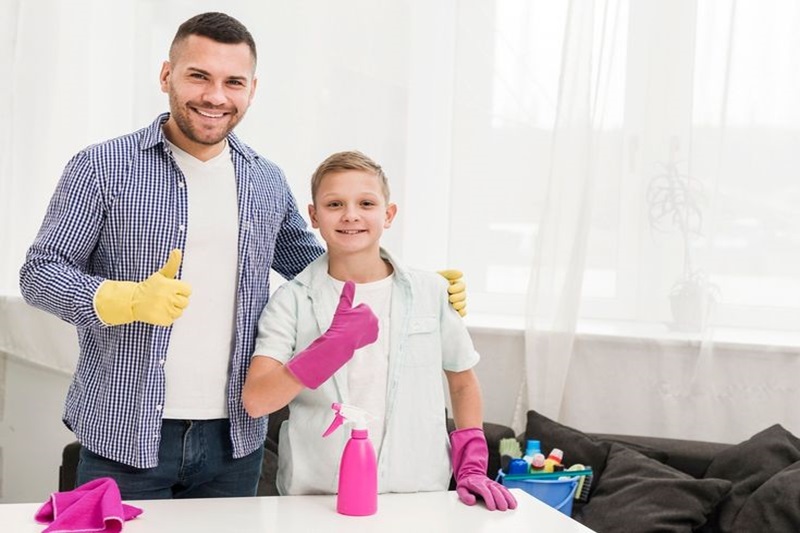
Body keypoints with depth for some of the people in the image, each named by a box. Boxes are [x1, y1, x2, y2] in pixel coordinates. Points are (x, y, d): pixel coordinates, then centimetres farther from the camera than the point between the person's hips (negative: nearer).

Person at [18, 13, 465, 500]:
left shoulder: (268, 183, 9)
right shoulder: (102, 167, -4)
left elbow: (314, 266, 20)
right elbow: (40, 272, -4)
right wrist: (130, 299, -23)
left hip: (235, 438, 4)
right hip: (124, 433, -3)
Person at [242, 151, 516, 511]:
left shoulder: (430, 292, -1)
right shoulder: (292, 300, -4)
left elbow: (463, 381, 12)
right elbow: (255, 401, -15)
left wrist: (472, 467, 4)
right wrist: (330, 349, -27)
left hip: (417, 494, 1)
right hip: (316, 496, -1)